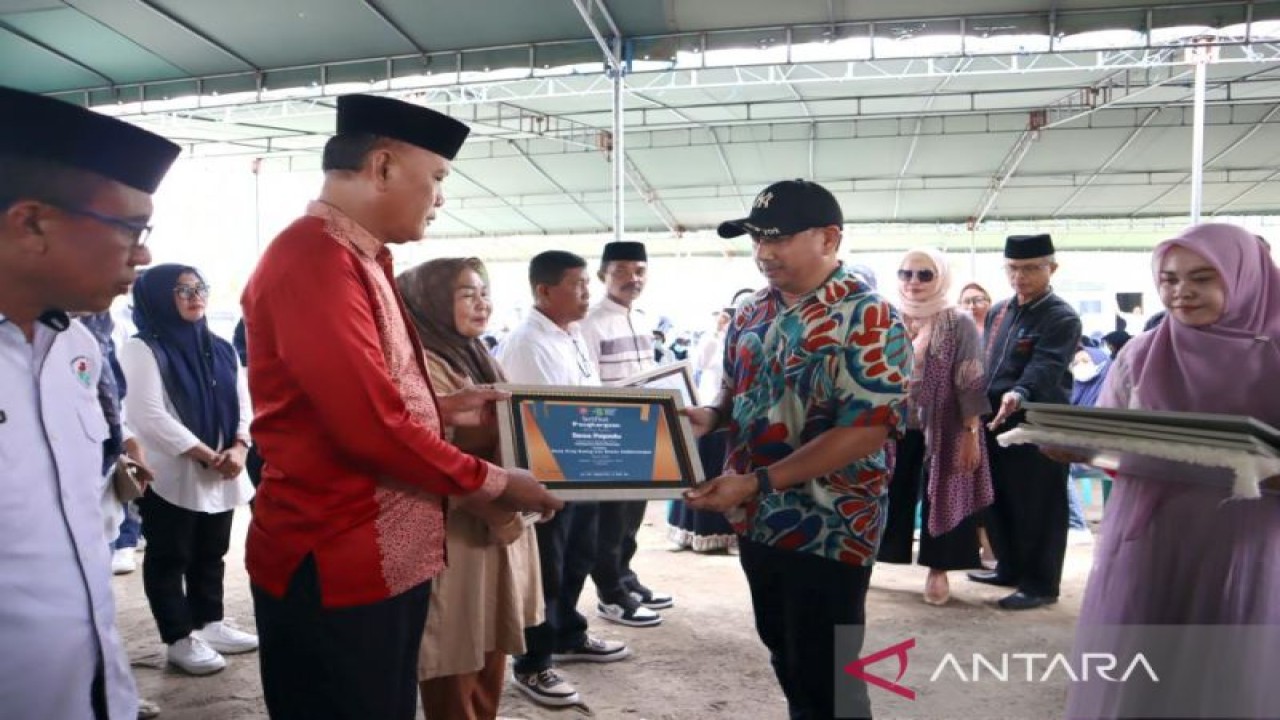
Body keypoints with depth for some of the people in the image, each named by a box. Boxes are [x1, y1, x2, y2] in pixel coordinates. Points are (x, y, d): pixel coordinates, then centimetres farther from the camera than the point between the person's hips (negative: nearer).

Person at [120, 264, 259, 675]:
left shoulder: (220, 349, 11)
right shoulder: (142, 349, -9)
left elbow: (243, 402, 8)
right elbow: (147, 414, -18)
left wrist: (238, 448, -10)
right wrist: (203, 453, -18)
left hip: (222, 475, 6)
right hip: (170, 476, -6)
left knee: (211, 555, 15)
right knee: (169, 559, 4)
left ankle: (210, 624, 27)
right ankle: (180, 640, 12)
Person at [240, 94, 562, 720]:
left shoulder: (356, 261, 13)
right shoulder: (315, 259, -21)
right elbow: (371, 426, -26)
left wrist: (441, 409, 9)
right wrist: (491, 482, -14)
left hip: (386, 560, 10)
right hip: (334, 571, -10)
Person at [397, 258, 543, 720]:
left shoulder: (478, 359, 15)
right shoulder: (424, 367, -14)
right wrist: (500, 509, -24)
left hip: (500, 527, 9)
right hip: (456, 534, -9)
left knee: (490, 657, 16)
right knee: (456, 664, 3)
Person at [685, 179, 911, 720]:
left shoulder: (868, 318, -17)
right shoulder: (751, 314, 6)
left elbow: (866, 431, -23)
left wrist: (756, 482, -27)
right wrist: (710, 417, -8)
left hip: (826, 531, -7)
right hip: (756, 523, 7)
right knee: (787, 661, 21)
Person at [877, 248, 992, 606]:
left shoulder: (959, 324, -5)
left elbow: (971, 384, -8)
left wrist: (971, 433, -13)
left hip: (940, 430, -2)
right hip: (892, 426, 3)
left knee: (940, 496, 7)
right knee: (887, 495, 10)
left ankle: (938, 570, 19)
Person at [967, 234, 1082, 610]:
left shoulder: (1062, 318, -11)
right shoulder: (998, 312, 13)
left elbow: (1046, 367, -26)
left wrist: (1019, 394, -44)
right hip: (996, 423, 8)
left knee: (1038, 508, 2)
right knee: (999, 501, 17)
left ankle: (1040, 584, 13)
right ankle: (1010, 569, 32)